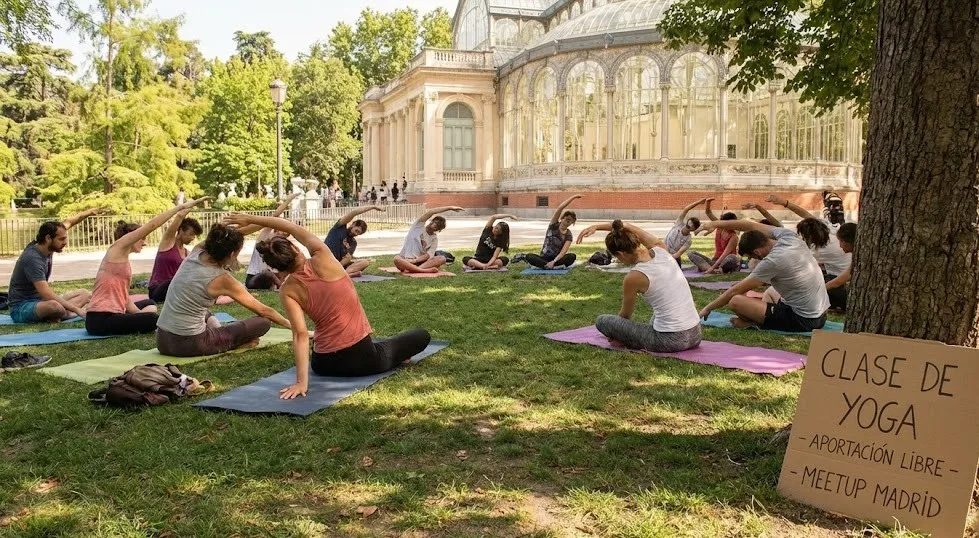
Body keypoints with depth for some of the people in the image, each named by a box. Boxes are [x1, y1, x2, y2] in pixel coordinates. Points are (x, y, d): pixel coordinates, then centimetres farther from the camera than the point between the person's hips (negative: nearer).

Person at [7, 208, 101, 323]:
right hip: (21, 308, -9)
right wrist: (76, 309, -36)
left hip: (40, 301, 9)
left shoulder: (46, 246, -1)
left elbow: (68, 222, 16)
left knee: (85, 294, 9)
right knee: (54, 306, -41)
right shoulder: (32, 259, -26)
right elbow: (46, 294, -33)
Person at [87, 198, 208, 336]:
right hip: (100, 320, -10)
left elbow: (124, 298, 16)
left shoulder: (124, 260, 19)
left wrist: (141, 314, 3)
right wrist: (181, 207, -10)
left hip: (108, 315, 10)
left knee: (150, 303, 25)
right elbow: (152, 225, -12)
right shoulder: (117, 248, -5)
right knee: (154, 319, -27)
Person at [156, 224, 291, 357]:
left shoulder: (195, 254, 0)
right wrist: (291, 324, 11)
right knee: (264, 322, -3)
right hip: (189, 345, -7)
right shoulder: (223, 279, -14)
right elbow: (263, 311, -3)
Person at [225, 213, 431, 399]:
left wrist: (302, 381, -21)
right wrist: (251, 219, 7)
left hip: (325, 366, 2)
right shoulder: (322, 259, -13)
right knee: (422, 336, 21)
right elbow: (294, 228, 2)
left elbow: (300, 335, -18)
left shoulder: (287, 291, -8)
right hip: (363, 359, -2)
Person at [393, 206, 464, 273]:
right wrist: (449, 208, -13)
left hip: (420, 262, 3)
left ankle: (412, 269, -38)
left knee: (442, 259, -23)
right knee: (397, 259, -37)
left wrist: (415, 260, -25)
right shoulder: (419, 226, 3)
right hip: (405, 260, -2)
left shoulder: (434, 238, 7)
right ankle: (427, 270, -41)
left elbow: (429, 255, -8)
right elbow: (431, 212, -11)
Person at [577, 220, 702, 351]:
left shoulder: (634, 277, -14)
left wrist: (616, 333, 25)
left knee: (602, 321, 7)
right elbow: (626, 227, 19)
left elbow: (625, 315, 6)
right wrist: (597, 227, 17)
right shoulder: (661, 249, 0)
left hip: (670, 340, -6)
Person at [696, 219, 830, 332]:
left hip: (803, 321, -9)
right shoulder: (788, 236, -4)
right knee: (770, 292, 37)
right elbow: (752, 226, 9)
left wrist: (708, 309, 0)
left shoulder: (772, 261, -21)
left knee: (736, 301, -18)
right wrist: (716, 223, 6)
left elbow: (735, 291, -12)